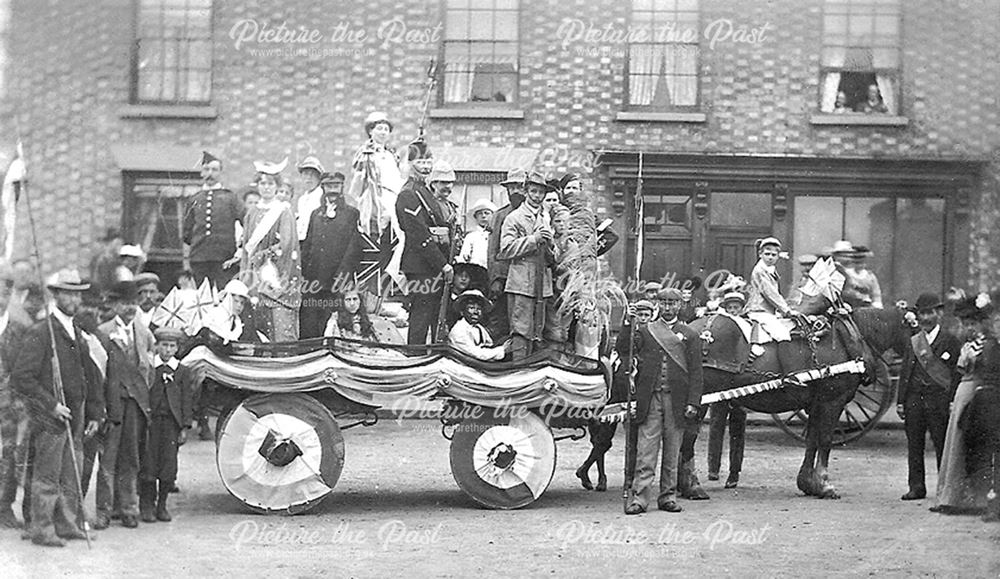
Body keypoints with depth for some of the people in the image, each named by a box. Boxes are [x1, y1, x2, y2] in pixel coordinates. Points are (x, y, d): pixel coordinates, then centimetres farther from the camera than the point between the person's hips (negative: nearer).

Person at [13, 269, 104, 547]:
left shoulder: (78, 335, 16)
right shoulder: (39, 333, -9)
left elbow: (90, 377, 23)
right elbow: (21, 376, -15)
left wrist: (95, 413, 15)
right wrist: (51, 405, -16)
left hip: (75, 417, 7)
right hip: (49, 418, -7)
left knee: (70, 477, 11)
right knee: (47, 477, -4)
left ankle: (66, 524, 19)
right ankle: (41, 529, 2)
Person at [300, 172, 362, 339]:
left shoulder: (352, 213, 4)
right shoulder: (316, 214, 19)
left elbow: (354, 247, -3)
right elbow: (307, 245, 19)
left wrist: (343, 274, -13)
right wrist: (303, 273, 8)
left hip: (337, 281, -4)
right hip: (314, 279, 4)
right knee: (307, 324, -3)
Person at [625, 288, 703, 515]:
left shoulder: (690, 336, 10)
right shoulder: (644, 331, 11)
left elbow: (695, 372, 5)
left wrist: (693, 402, -3)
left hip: (677, 400, 1)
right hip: (649, 399, -1)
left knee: (672, 452, 6)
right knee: (646, 450, -5)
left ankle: (668, 496, 14)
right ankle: (639, 497, -7)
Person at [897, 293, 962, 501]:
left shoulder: (951, 342, 2)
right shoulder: (913, 342, 14)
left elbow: (956, 374, -2)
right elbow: (904, 372, 13)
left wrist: (952, 401, -10)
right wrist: (900, 401, 7)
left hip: (939, 400, -4)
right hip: (914, 399, 4)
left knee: (942, 445, -2)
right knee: (914, 445, 5)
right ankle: (916, 487, 11)